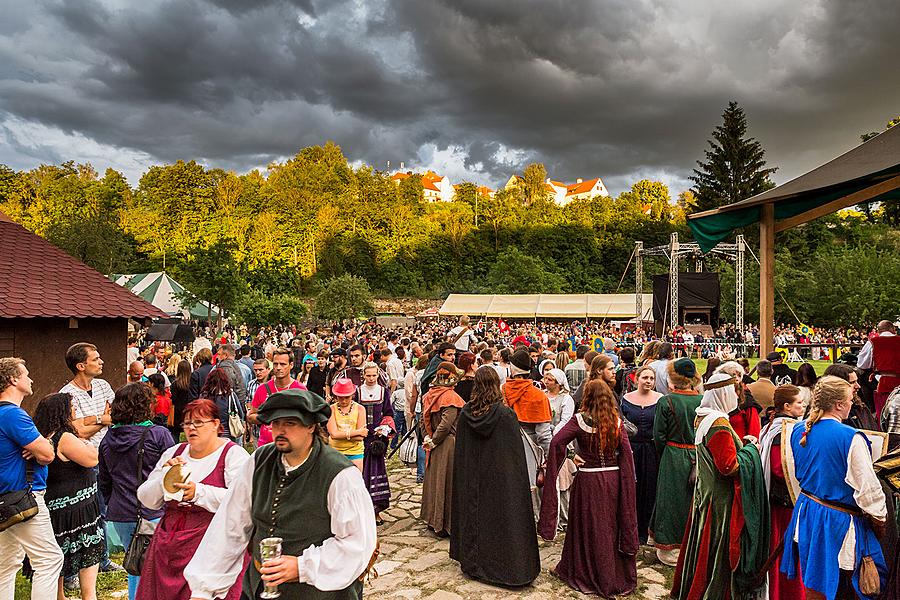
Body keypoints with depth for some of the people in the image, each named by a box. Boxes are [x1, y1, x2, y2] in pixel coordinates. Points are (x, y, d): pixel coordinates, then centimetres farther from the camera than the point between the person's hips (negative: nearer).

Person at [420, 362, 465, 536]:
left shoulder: (429, 395, 4)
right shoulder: (451, 397, -18)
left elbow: (424, 420, 8)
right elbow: (445, 424, -22)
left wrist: (428, 439, 9)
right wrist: (433, 442, -12)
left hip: (434, 444, 7)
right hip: (448, 444, -7)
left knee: (433, 480, 17)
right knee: (446, 483, 2)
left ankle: (432, 520, 29)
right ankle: (444, 525, 11)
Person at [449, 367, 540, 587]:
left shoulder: (465, 414, -7)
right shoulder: (506, 415, -18)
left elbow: (460, 452, 3)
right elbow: (516, 453, -12)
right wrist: (520, 481, -1)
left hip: (471, 479, 4)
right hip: (501, 479, -4)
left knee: (474, 515, 17)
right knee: (500, 519, 8)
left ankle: (472, 562, 30)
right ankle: (504, 566, 18)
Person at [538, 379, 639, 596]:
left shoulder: (580, 419, -10)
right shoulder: (617, 422, -1)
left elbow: (557, 441, -22)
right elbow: (626, 453, -6)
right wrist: (628, 481, -1)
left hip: (588, 480, -3)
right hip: (613, 478, 3)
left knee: (588, 527, 11)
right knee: (612, 526, 16)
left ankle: (586, 575, 26)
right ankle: (618, 576, 29)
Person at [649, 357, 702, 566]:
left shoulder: (666, 402, -14)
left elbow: (659, 436, -9)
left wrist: (663, 455, 8)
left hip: (673, 457, -3)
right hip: (699, 459, 3)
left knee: (672, 501, 9)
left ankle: (671, 550, 17)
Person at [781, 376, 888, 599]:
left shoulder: (798, 430, -1)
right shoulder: (851, 438, -21)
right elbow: (867, 488, -15)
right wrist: (880, 516, 1)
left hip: (806, 514, 6)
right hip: (840, 522, -6)